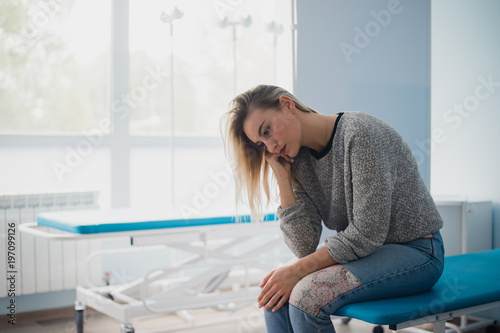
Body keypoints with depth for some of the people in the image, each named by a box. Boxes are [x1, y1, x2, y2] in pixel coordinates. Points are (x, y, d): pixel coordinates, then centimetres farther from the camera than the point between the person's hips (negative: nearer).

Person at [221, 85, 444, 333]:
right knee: (274, 295, -11)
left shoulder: (360, 133, -21)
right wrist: (282, 179, -11)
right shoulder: (301, 161, 2)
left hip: (417, 252, -7)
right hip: (361, 250, 7)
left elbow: (367, 233, -23)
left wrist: (297, 271, -19)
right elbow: (305, 247, -6)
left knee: (307, 296, -26)